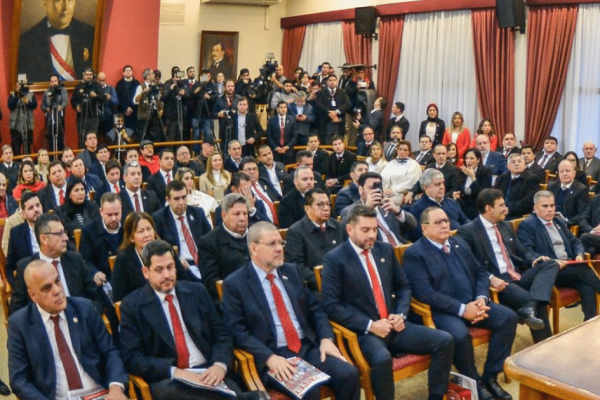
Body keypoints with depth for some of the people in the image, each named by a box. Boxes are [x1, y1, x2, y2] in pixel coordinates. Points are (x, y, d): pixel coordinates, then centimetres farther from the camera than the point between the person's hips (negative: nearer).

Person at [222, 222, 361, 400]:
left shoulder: (291, 271, 13)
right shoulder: (234, 283, -3)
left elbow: (315, 308, 16)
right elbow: (238, 332, -9)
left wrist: (326, 338, -2)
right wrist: (270, 357, -21)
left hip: (308, 346, 5)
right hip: (272, 355, -5)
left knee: (349, 374, -17)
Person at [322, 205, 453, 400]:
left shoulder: (385, 249, 11)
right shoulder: (334, 259, -6)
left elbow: (404, 286, 19)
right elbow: (331, 305, -12)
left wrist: (400, 314, -1)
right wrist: (369, 325, -18)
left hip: (394, 326, 6)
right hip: (363, 331, -6)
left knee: (444, 340, -10)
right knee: (382, 359, -36)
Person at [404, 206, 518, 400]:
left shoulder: (459, 244, 15)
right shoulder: (414, 253, -8)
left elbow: (481, 273, 16)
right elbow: (425, 293, -17)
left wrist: (481, 299, -5)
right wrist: (462, 309, -21)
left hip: (472, 303, 7)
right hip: (442, 310, -7)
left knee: (508, 317, -11)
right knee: (459, 335, -34)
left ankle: (490, 376, 2)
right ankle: (475, 382, -4)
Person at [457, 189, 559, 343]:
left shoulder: (506, 226, 21)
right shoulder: (467, 231, -4)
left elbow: (520, 253, 28)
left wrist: (533, 261, 3)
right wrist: (490, 278, -31)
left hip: (519, 276, 8)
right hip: (497, 283, -8)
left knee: (551, 264, -18)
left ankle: (530, 307, -38)